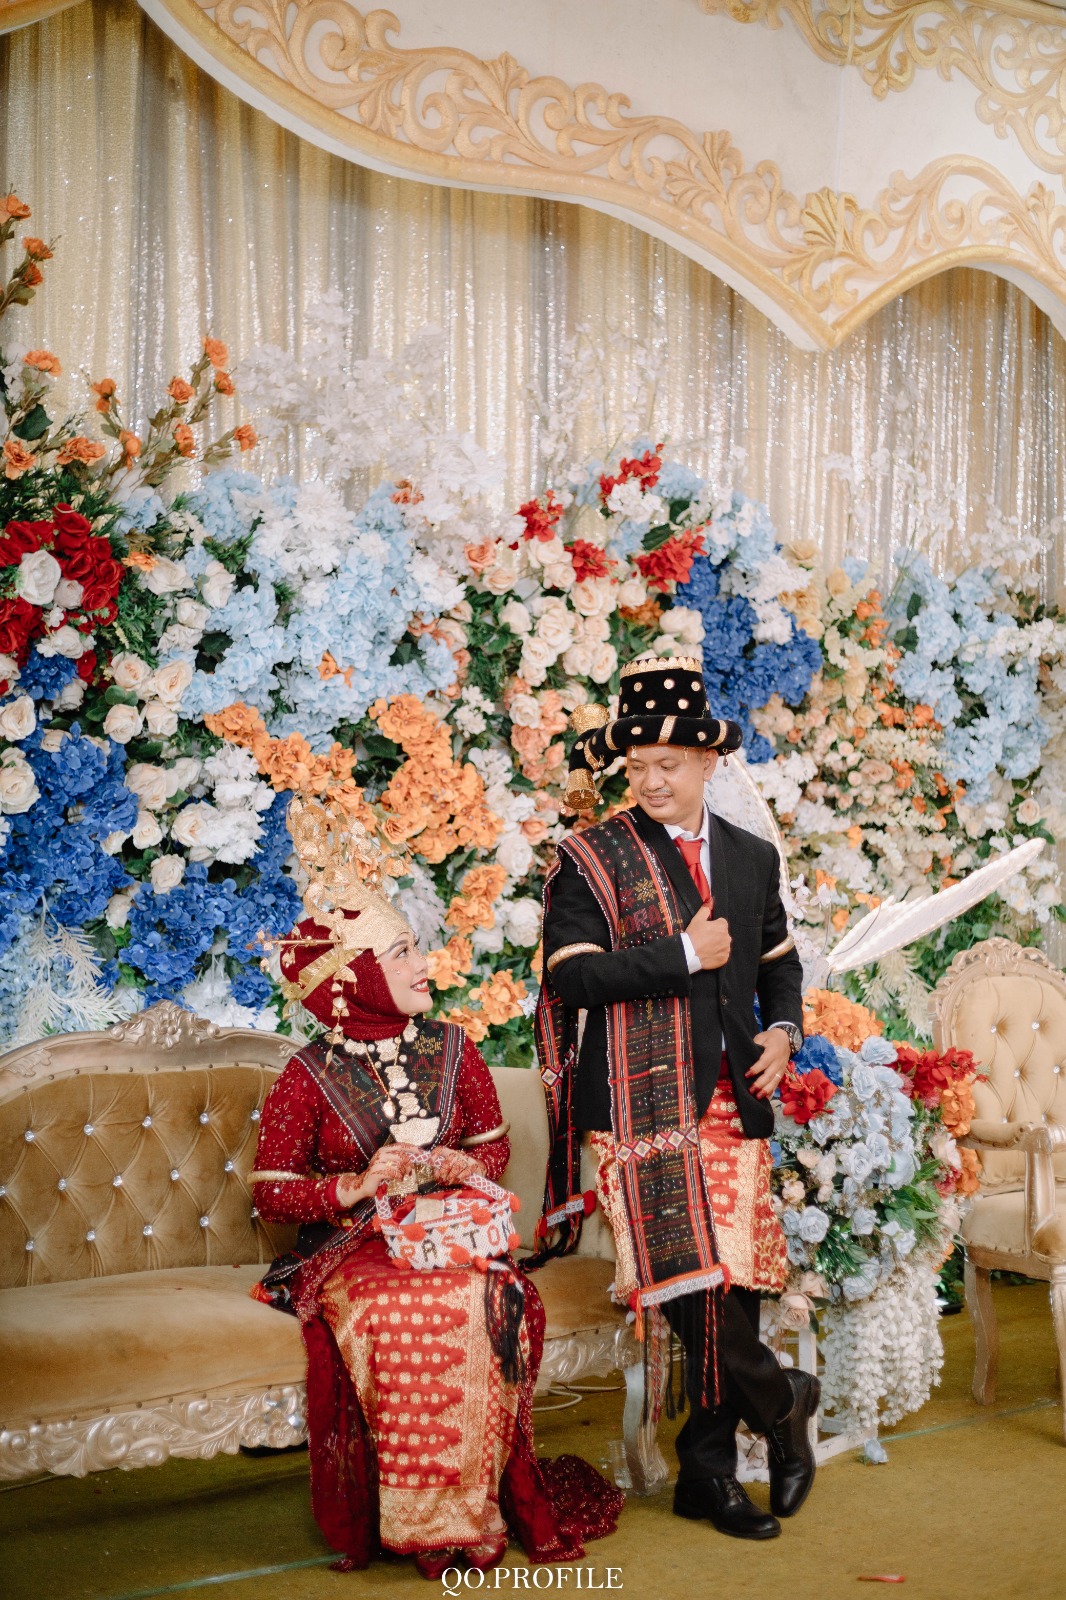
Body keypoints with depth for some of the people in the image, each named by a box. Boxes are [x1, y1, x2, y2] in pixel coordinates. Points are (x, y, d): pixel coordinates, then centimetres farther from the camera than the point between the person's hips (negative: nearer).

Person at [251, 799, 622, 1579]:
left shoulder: (450, 1049, 8)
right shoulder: (310, 1078, -2)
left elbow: (496, 1147, 17)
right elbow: (271, 1194, -1)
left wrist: (460, 1167, -6)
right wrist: (357, 1187, -16)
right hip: (352, 1248, -3)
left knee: (493, 1301, -31)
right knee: (403, 1314, -35)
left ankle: (475, 1503, -15)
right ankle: (424, 1523, -19)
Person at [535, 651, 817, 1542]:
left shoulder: (753, 858, 14)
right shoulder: (593, 858, -1)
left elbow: (779, 960, 27)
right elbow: (573, 972, -13)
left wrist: (783, 1030, 8)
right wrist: (684, 954, -14)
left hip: (732, 1100, 4)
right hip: (642, 1102, -4)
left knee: (735, 1277, 4)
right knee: (685, 1273, -10)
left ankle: (709, 1469, 19)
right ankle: (780, 1401, 16)